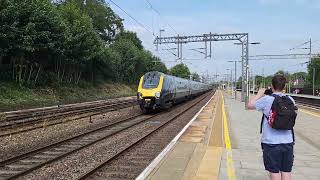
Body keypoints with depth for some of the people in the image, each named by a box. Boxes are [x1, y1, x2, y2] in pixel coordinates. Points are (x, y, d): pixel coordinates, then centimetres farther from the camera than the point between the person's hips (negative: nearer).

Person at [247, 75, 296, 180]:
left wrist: (259, 94, 11)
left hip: (271, 142, -4)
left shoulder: (267, 99, -13)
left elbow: (250, 105, -2)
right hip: (288, 142, 4)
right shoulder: (290, 100, 2)